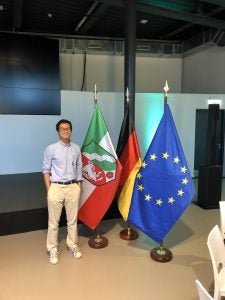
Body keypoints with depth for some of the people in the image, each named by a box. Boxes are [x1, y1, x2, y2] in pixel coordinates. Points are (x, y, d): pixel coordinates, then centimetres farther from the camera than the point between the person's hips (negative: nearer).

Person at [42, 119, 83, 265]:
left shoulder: (77, 148, 4)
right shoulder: (51, 149, -6)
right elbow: (46, 170, -2)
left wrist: (79, 186, 8)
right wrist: (49, 190, -5)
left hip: (73, 187, 3)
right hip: (56, 187, -3)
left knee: (73, 220, 14)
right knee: (54, 221, 8)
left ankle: (72, 244, 32)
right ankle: (52, 248, 25)